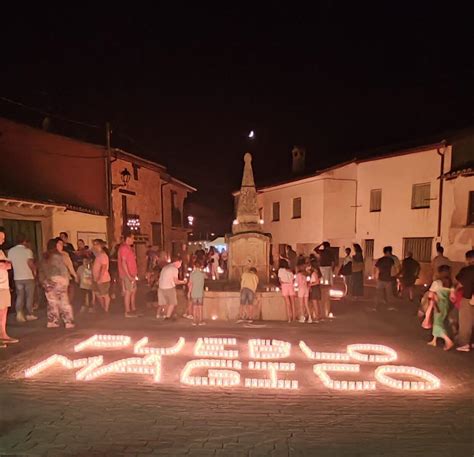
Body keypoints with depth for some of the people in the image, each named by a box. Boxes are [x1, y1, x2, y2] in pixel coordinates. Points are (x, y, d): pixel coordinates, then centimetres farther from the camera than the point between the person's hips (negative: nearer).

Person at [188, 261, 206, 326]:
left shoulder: (192, 274, -4)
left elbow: (190, 284, -6)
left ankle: (194, 321, 10)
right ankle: (200, 321, 8)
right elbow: (206, 277, 22)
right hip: (200, 293, 0)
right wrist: (201, 270, 28)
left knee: (194, 307, 6)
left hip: (194, 293, 0)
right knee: (200, 307, 6)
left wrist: (189, 292, 2)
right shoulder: (203, 273, -2)